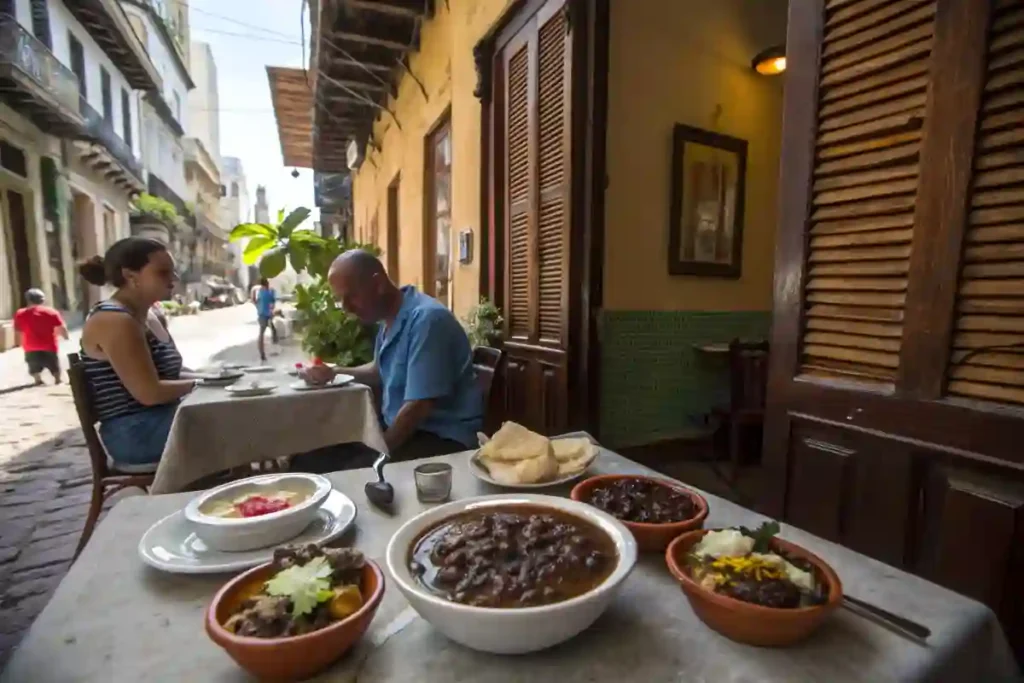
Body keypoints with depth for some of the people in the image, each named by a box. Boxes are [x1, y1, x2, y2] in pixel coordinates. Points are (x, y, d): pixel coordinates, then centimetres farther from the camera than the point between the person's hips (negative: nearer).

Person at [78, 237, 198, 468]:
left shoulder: (147, 314, 11)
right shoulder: (114, 321, -18)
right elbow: (150, 393, -24)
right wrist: (199, 384, -10)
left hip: (163, 418, 9)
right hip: (135, 433, -9)